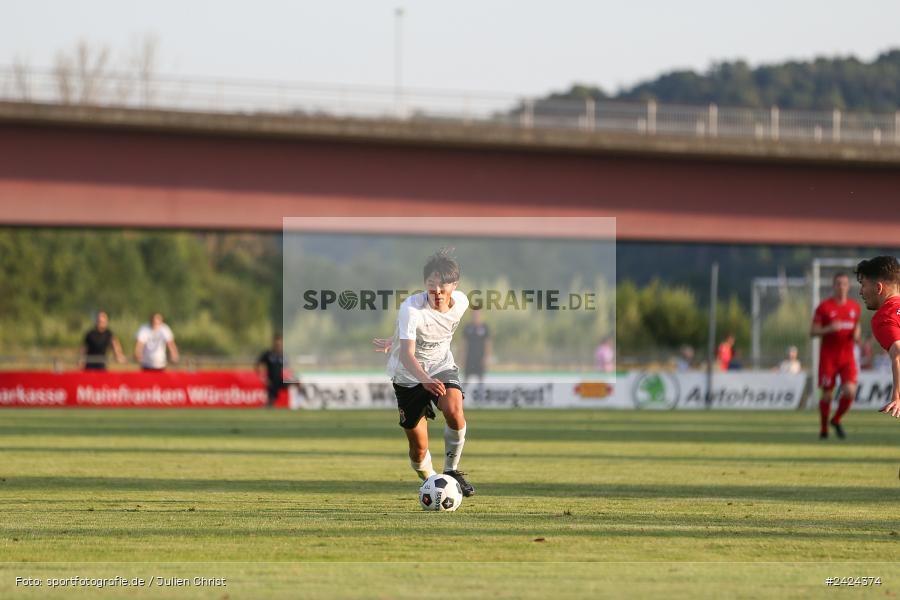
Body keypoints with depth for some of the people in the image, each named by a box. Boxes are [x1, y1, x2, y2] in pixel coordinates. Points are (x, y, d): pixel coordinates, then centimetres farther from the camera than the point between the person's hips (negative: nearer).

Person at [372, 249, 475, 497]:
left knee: (454, 411, -28)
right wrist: (425, 380, -56)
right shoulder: (411, 308, -29)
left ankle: (451, 470, -6)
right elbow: (407, 355, -36)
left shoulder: (461, 302, -13)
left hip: (441, 366, 3)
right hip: (408, 374, -3)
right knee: (418, 447, -1)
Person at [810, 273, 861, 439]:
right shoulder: (824, 307, -4)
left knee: (850, 391, -14)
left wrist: (856, 335, 0)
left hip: (847, 357, 3)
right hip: (828, 357, -3)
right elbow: (813, 331, -4)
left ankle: (836, 420, 12)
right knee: (827, 394, 0)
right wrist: (829, 329, -22)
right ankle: (823, 429, 20)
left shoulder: (855, 307, 8)